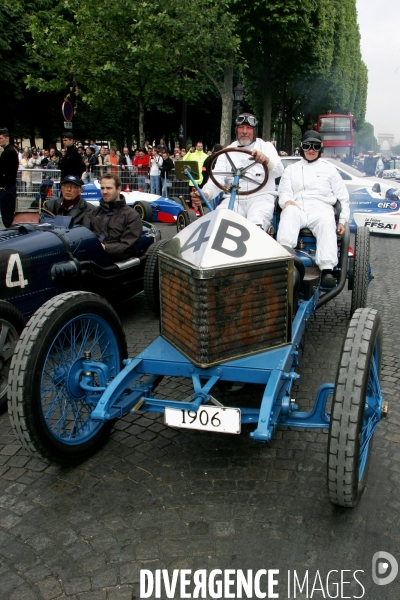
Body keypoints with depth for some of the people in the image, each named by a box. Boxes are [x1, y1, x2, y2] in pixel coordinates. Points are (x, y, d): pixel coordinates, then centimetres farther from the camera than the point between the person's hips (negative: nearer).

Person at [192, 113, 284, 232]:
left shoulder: (266, 146, 14)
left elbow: (279, 171, -5)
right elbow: (217, 178, 3)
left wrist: (266, 160, -30)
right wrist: (205, 193, -20)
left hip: (261, 197, -2)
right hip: (233, 199, 2)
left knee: (256, 225, -33)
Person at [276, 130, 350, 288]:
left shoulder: (329, 168, 24)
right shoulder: (291, 169, 27)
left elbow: (343, 196, 20)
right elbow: (284, 191, 12)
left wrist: (343, 220, 7)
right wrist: (286, 200, -13)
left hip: (321, 209, 0)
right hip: (297, 208, 1)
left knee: (326, 222, -36)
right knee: (290, 211, -36)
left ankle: (327, 270, -50)